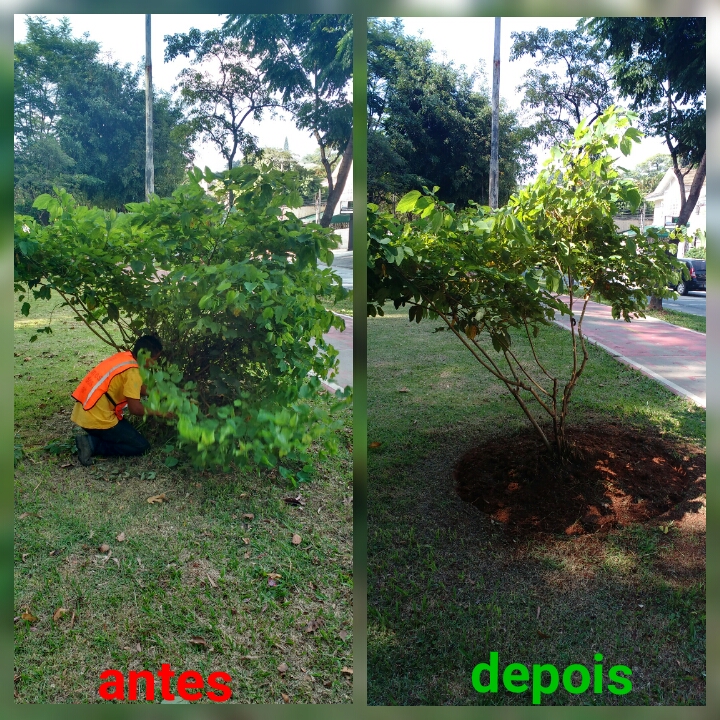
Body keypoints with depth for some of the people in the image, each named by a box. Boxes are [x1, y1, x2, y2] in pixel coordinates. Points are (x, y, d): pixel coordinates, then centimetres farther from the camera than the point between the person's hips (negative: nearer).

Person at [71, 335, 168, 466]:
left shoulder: (124, 357, 9)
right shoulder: (132, 371, -18)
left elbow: (138, 388, 20)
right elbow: (135, 408, -18)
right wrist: (159, 412, -4)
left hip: (84, 413, 9)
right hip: (96, 419, -9)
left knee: (127, 430, 27)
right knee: (142, 446, 0)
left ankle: (92, 439, 7)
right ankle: (92, 444, -7)